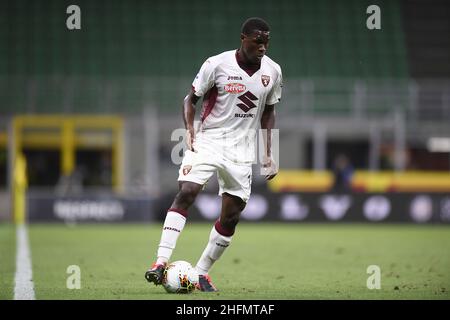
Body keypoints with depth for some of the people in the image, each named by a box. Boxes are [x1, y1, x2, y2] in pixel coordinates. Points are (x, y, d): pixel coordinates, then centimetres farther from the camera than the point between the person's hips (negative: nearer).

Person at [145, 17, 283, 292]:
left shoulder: (273, 71, 2)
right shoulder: (217, 64, -9)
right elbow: (191, 99, 1)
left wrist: (268, 154, 10)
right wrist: (189, 129, -15)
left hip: (242, 150, 4)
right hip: (208, 141, -4)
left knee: (232, 215, 2)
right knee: (186, 193, -22)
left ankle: (202, 272, 15)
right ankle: (162, 262, -25)